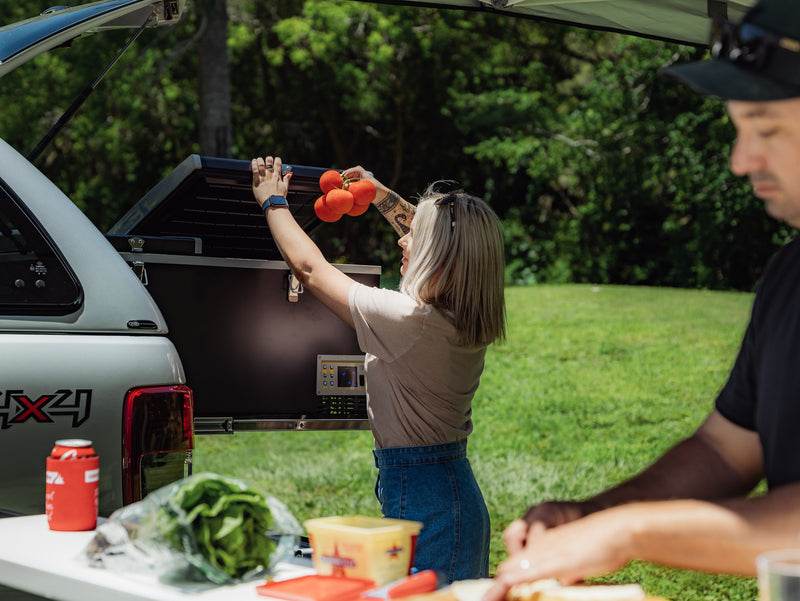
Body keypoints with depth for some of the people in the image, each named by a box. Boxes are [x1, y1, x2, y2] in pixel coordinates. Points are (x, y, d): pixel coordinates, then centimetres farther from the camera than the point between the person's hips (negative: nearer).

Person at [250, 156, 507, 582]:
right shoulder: (469, 318, 1)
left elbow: (309, 267, -8)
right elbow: (436, 236, 24)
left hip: (422, 506, -9)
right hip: (461, 495, 9)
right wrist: (380, 195, 31)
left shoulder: (407, 319, -21)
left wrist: (273, 203, 7)